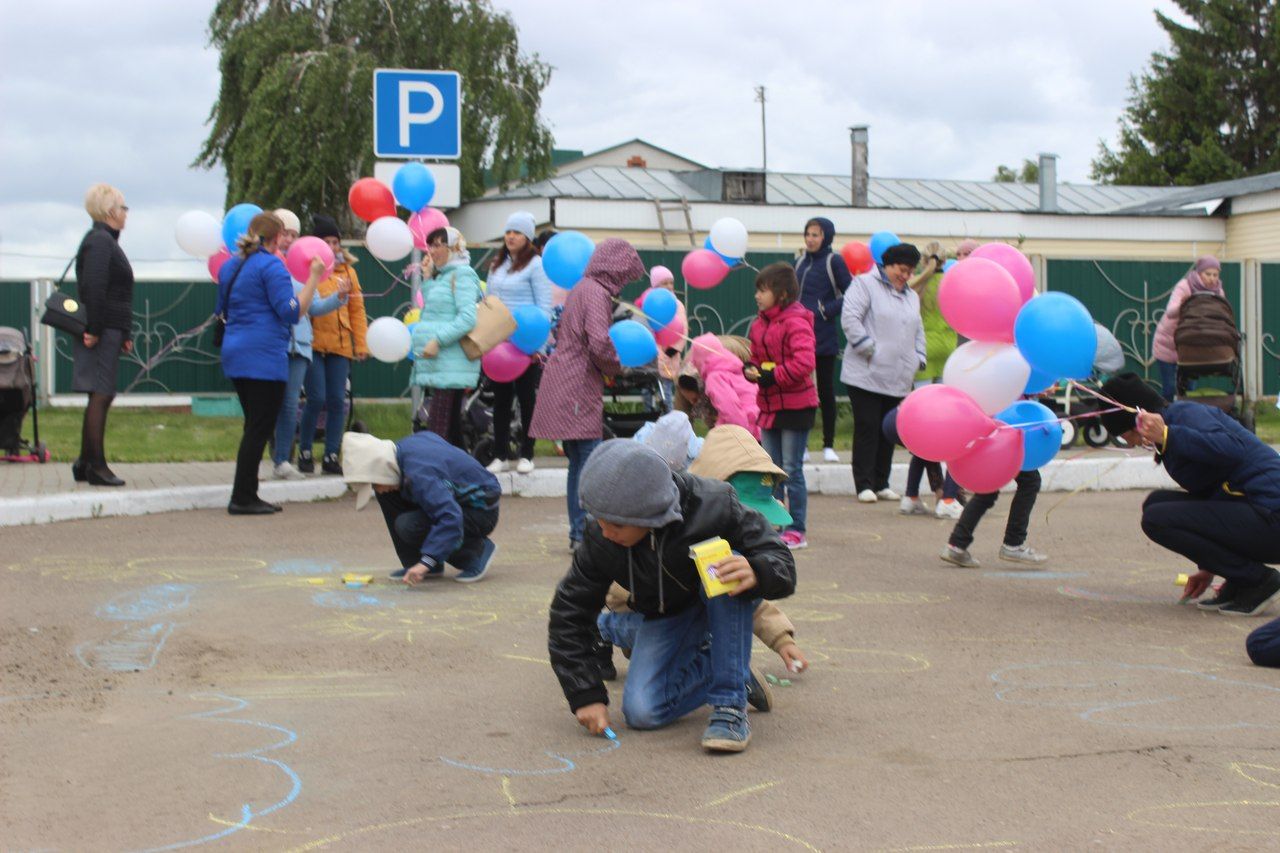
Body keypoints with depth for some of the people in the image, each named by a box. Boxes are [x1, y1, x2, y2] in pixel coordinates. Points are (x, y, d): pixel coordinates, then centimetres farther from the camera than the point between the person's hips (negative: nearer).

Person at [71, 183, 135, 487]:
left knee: (102, 397, 13)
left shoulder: (104, 241, 21)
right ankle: (96, 467, -5)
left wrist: (125, 334, 20)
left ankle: (84, 464, 18)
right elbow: (93, 288, -21)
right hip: (101, 334, -10)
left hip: (109, 333, 10)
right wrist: (93, 330, -24)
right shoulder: (100, 241, -11)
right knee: (100, 396, -7)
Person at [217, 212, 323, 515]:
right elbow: (292, 311, -17)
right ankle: (242, 498, -4)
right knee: (260, 427, -4)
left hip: (235, 354, 9)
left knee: (255, 426, 16)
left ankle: (246, 495, 16)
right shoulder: (272, 266, -11)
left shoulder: (231, 265, 15)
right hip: (264, 355, -9)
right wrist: (313, 278, -12)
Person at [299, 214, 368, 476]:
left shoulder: (348, 271, 12)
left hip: (340, 346, 4)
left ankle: (331, 456, 11)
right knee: (317, 399, -8)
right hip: (314, 343, -4)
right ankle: (304, 452, 8)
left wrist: (361, 343, 8)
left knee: (337, 401, 2)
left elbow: (357, 309, 13)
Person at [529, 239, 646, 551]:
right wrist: (615, 368, -5)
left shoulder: (581, 288, 18)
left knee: (578, 464, 13)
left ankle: (578, 533, 17)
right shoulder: (597, 293, -12)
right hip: (578, 388, -10)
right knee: (589, 461, -6)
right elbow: (599, 342, -24)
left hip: (563, 383, 10)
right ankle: (583, 533, -6)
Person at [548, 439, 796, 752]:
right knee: (641, 712, -24)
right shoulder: (599, 541, -24)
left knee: (731, 570, -38)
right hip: (663, 617, 1)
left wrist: (755, 572, -49)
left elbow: (781, 562, -24)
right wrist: (586, 695, -18)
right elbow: (568, 614, -13)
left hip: (724, 606, -1)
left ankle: (730, 705, -30)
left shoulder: (712, 507, -32)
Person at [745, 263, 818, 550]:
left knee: (792, 470, -3)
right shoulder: (759, 323, 10)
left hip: (795, 405, -8)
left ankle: (797, 531, 5)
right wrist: (751, 370, -4)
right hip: (769, 405, 8)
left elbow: (804, 363, -25)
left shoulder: (796, 322, -16)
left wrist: (771, 376, -24)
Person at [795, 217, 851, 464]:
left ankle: (829, 445, 11)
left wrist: (827, 311, -14)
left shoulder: (834, 261, -4)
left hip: (823, 337, -5)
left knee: (825, 389, 3)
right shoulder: (801, 261, 12)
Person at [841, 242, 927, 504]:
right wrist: (868, 349, -16)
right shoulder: (865, 284, -3)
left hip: (898, 380, 7)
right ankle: (864, 485, 0)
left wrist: (919, 360, 12)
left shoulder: (911, 296, 21)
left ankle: (881, 484, 17)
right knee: (867, 429, -5)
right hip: (867, 375, -7)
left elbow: (918, 332, 26)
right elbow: (850, 318, -13)